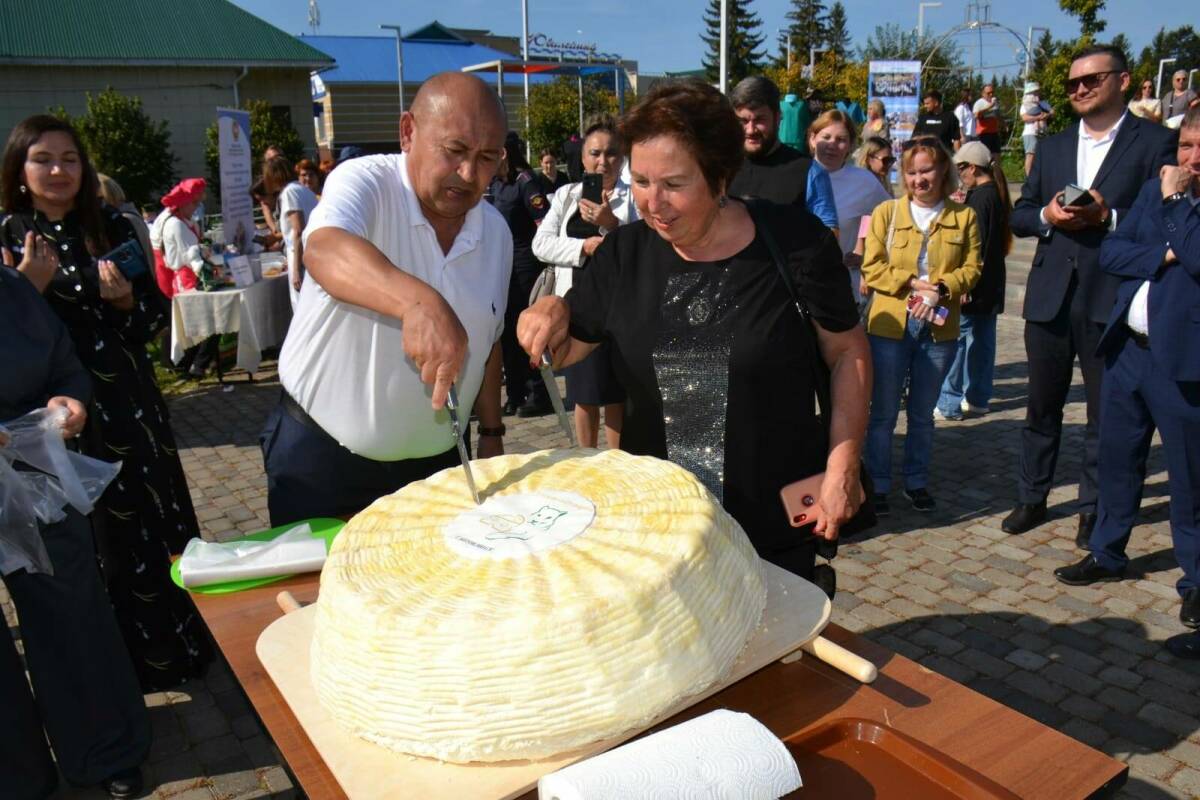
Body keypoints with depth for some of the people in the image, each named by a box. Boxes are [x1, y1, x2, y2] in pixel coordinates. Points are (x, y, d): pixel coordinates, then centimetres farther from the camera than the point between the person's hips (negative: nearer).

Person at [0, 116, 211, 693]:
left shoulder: (111, 228, 4)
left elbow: (155, 318, 5)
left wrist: (125, 299, -14)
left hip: (126, 402, 2)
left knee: (156, 522, 9)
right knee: (87, 541, 7)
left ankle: (175, 643, 28)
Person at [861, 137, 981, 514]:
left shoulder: (964, 216, 4)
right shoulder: (886, 212, 1)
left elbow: (971, 268, 2)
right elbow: (872, 268, -4)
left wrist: (941, 289, -16)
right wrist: (911, 284, -17)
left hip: (939, 328, 2)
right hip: (890, 325, -1)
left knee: (923, 413, 14)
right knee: (883, 412, 4)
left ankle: (916, 482, 28)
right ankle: (878, 486, 16)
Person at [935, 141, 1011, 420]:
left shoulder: (979, 198, -16)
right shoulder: (997, 194, 12)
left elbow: (974, 246, -20)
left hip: (973, 285, -10)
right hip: (990, 283, 10)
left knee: (957, 338, -5)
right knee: (983, 340, 13)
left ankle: (949, 402, -2)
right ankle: (977, 398, 22)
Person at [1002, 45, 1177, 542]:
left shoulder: (1155, 142, -1)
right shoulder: (1052, 147, 13)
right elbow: (1019, 217, 10)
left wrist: (1107, 217, -19)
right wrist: (1048, 215, -9)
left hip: (1112, 300, -4)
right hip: (1050, 297, 4)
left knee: (1106, 411, 7)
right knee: (1042, 405, 13)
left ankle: (1094, 509, 20)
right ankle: (1032, 498, 26)